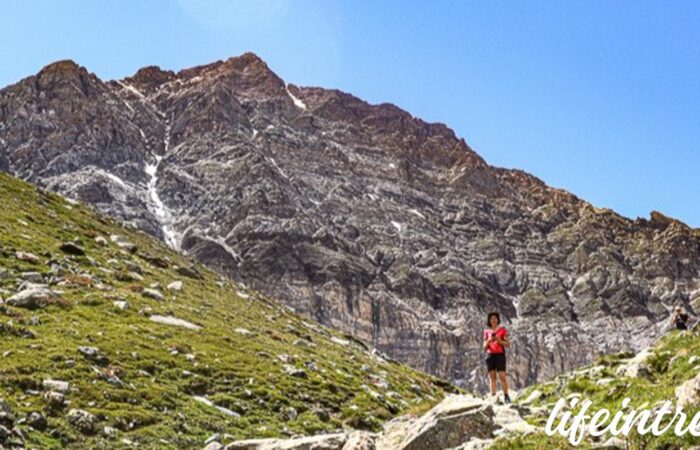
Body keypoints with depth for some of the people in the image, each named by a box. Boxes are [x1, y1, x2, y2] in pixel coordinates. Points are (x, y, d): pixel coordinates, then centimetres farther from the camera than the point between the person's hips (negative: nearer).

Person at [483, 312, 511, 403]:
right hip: (490, 356, 3)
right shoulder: (486, 332, 12)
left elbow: (508, 344, 2)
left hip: (500, 355, -3)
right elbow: (485, 348, 11)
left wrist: (499, 340, -14)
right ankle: (493, 398, -3)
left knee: (502, 377, -11)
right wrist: (489, 341, -9)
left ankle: (506, 397, -7)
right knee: (492, 377, -1)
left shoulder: (502, 330, 5)